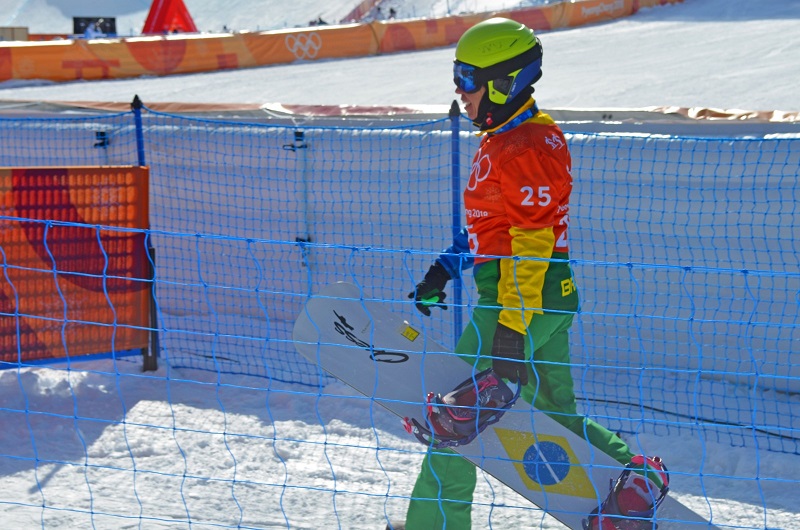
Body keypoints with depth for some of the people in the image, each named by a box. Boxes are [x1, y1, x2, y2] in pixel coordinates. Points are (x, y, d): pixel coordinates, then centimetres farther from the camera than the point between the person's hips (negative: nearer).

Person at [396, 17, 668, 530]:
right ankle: (636, 476, 15)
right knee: (555, 413, 16)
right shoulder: (506, 138, 15)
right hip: (549, 297, 10)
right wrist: (443, 270, 22)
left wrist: (511, 328, -23)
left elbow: (532, 243, -22)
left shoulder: (529, 149, -18)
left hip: (524, 296, -10)